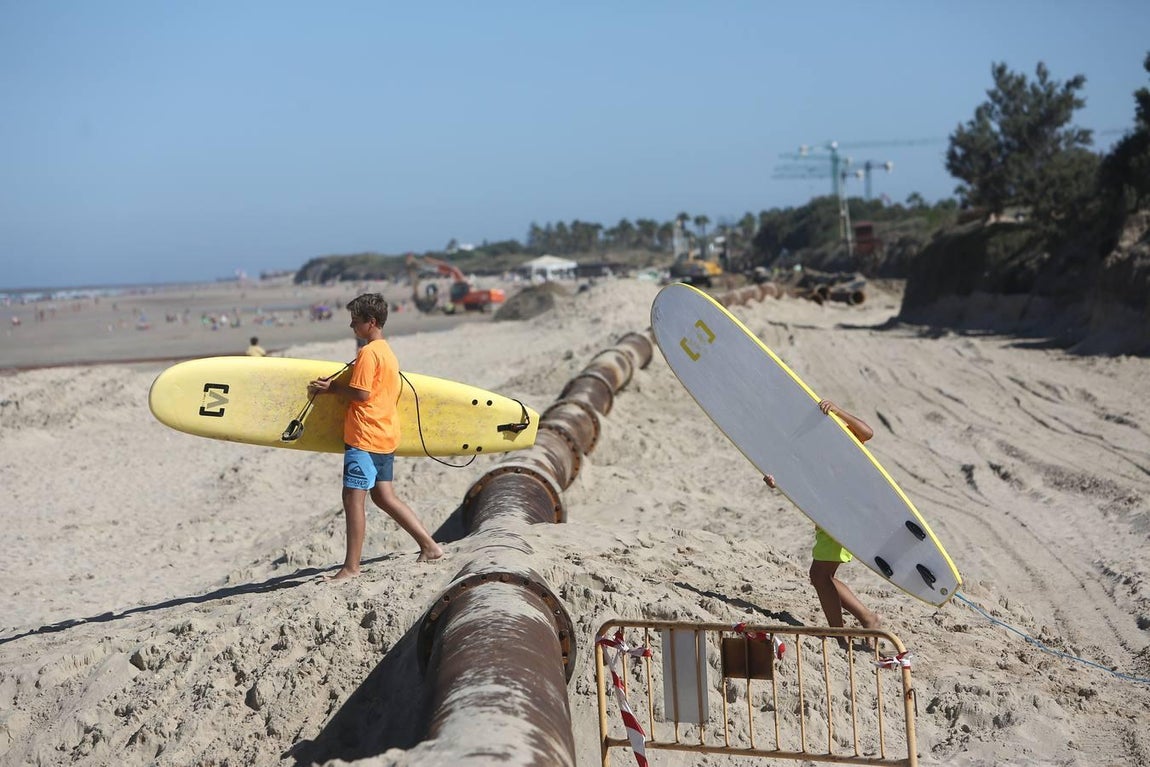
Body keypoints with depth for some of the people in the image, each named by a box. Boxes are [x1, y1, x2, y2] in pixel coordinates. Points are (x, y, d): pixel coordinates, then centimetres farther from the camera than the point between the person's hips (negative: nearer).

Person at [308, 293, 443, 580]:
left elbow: (361, 394, -19)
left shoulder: (368, 353, -13)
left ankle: (351, 567, -3)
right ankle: (430, 546, 16)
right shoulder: (387, 352, 16)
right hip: (386, 437, 10)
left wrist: (332, 387, -6)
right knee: (384, 496, 16)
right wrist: (334, 386, 12)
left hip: (365, 438, -10)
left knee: (353, 498, -5)